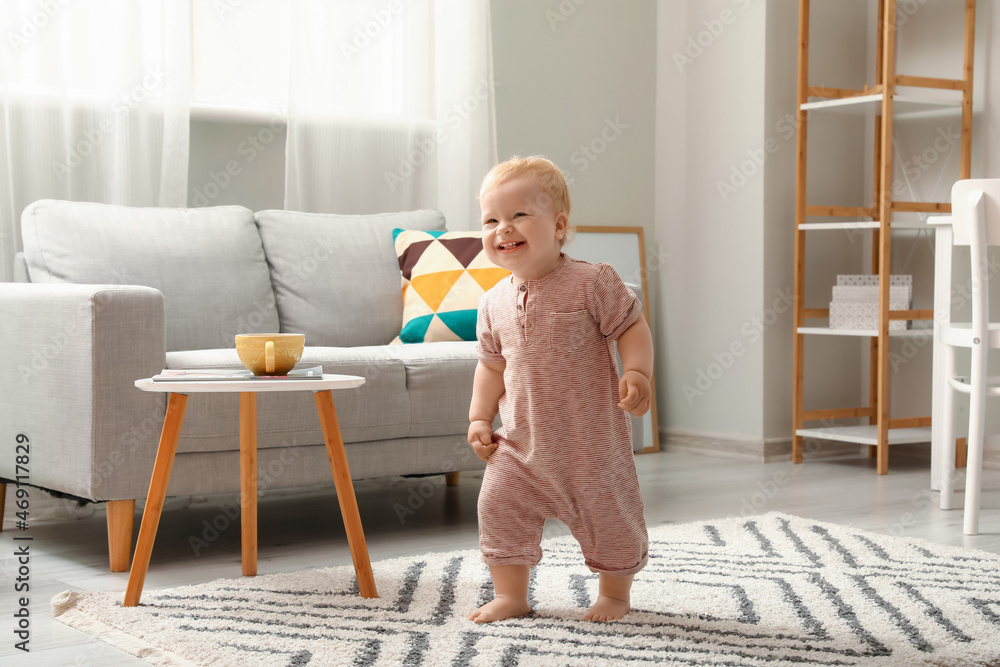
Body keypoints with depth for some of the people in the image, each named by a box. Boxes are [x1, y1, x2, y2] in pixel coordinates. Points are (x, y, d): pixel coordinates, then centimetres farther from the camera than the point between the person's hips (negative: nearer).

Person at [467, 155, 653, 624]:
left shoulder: (592, 283, -13)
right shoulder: (495, 303, 4)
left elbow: (632, 326, -9)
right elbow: (492, 364, 14)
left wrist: (636, 374, -24)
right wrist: (480, 418, 8)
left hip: (591, 440, -4)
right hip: (520, 442, 4)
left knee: (607, 514, 6)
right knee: (499, 506, -2)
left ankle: (614, 594, 29)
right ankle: (510, 596, 15)